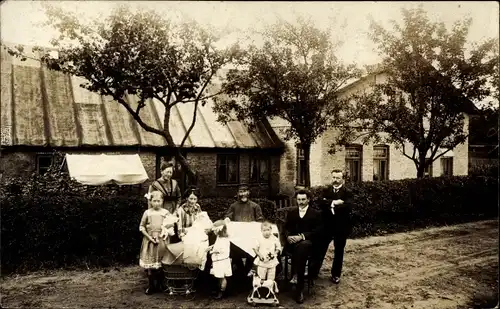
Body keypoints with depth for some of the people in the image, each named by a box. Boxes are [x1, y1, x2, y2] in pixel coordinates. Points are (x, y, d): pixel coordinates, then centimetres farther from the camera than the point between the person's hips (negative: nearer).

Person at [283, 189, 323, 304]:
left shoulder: (316, 214, 7)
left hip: (308, 242, -2)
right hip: (292, 242, 2)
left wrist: (302, 236, -17)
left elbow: (317, 231, -4)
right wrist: (288, 236, -9)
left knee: (302, 246, -38)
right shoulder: (291, 212, 18)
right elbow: (286, 227, 14)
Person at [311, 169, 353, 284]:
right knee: (320, 249, 8)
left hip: (341, 227, -2)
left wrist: (331, 205, -17)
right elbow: (321, 204, -12)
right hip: (327, 225, 2)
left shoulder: (347, 193, -5)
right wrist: (334, 202, -25)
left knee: (338, 251, 11)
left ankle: (335, 275, 26)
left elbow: (348, 207, -23)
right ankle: (314, 271, 22)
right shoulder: (326, 190, 4)